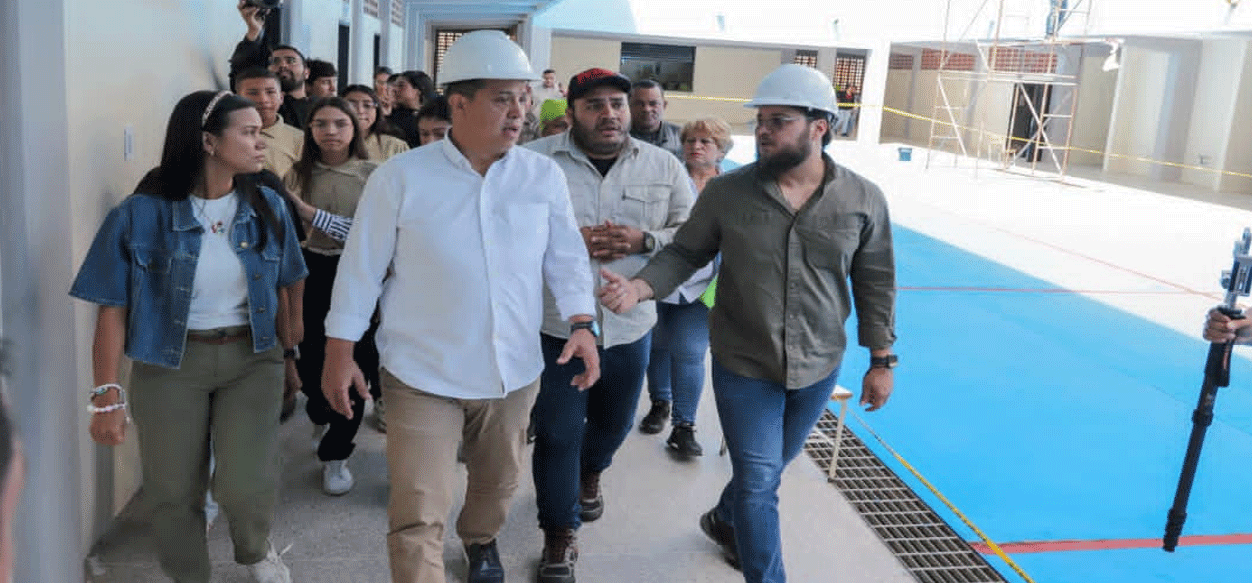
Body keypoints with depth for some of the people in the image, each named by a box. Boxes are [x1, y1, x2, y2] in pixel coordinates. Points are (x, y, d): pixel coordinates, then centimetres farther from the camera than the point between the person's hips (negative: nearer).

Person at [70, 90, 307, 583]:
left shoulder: (268, 207, -2)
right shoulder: (142, 214, -12)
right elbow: (113, 307, -9)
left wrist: (289, 354, 11)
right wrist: (108, 394, -10)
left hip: (252, 357, 1)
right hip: (170, 365, -1)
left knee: (247, 484, -9)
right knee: (173, 491, 9)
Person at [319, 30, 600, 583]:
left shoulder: (544, 175, -1)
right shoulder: (400, 176, -9)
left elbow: (566, 256, 5)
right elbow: (361, 267, -3)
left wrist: (582, 323, -9)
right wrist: (339, 352, -2)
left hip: (513, 372, 4)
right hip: (424, 375, -3)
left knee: (497, 483, 24)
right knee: (417, 516, -4)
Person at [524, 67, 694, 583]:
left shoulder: (663, 166, 2)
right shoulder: (534, 161, -7)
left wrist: (644, 240, -16)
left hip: (630, 326, 4)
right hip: (557, 326, -3)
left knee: (614, 422, 23)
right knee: (557, 434, 2)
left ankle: (589, 474, 56)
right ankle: (560, 535, 21)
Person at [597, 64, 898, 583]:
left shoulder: (864, 200, -8)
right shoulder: (725, 192, -11)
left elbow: (875, 283, 0)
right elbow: (684, 254, -3)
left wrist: (881, 360, 3)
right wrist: (639, 287, -22)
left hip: (819, 367, 3)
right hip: (743, 365, -2)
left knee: (768, 468, 23)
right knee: (759, 480, 3)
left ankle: (725, 520, 53)